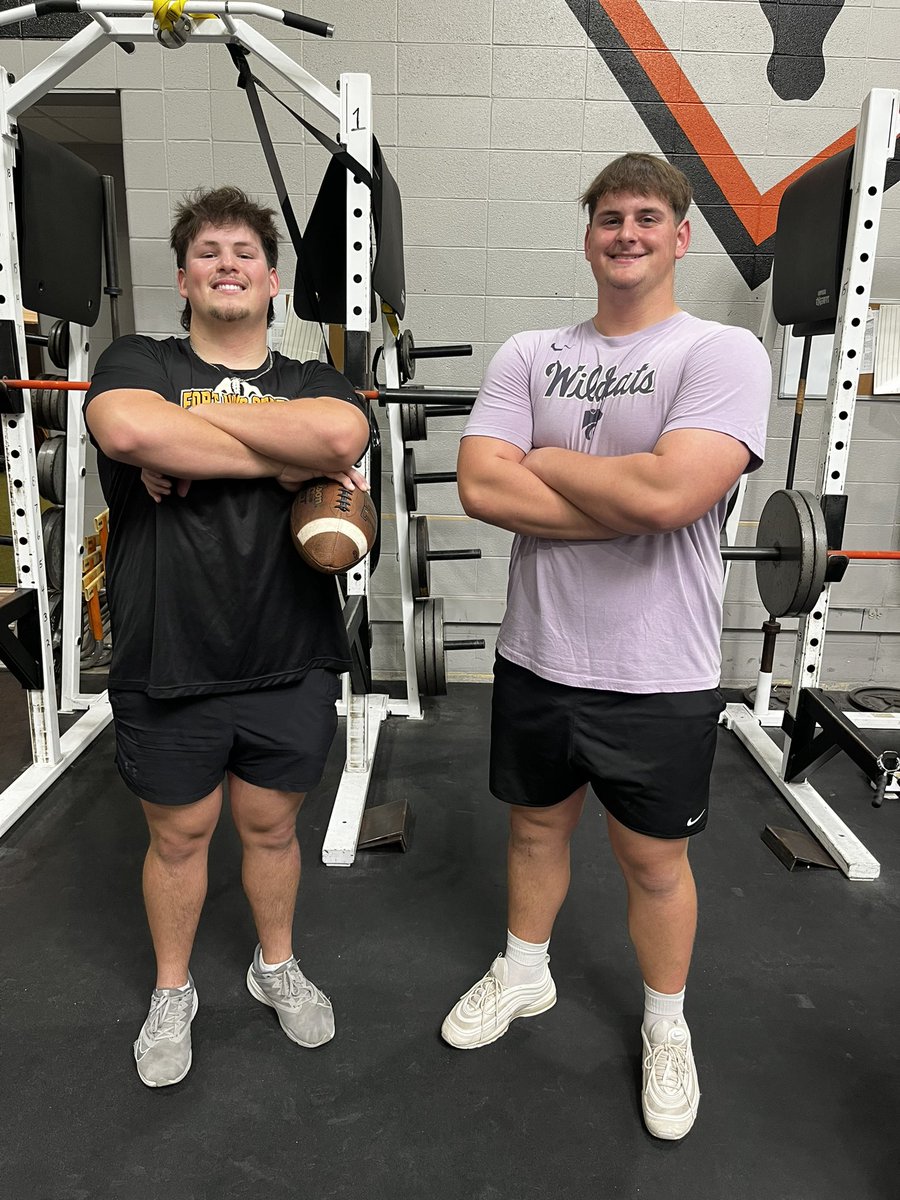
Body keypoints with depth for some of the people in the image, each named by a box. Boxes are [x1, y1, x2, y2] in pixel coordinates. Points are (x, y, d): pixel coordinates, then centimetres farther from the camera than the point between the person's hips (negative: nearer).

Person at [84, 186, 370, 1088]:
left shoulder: (312, 381, 6)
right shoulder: (136, 364, 1)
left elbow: (343, 435, -20)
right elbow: (127, 430, -25)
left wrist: (191, 416, -17)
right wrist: (286, 459, -20)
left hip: (290, 664, 2)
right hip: (166, 667, -1)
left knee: (271, 826, 19)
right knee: (178, 837, 17)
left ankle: (276, 967, 46)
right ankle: (172, 991, 43)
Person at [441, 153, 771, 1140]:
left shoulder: (722, 353, -10)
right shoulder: (529, 355, 2)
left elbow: (671, 492, -27)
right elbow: (480, 486, -12)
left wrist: (546, 461, -12)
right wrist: (628, 503, -17)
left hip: (658, 677, -3)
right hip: (535, 656, 4)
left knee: (654, 861, 15)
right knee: (535, 827, 23)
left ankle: (667, 1027, 43)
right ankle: (524, 975, 50)